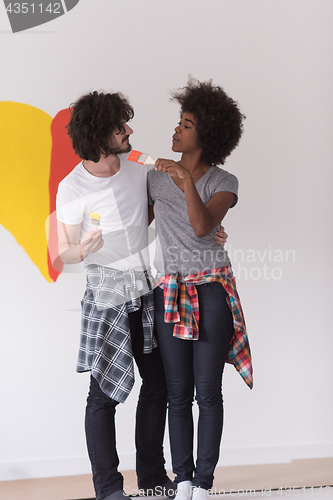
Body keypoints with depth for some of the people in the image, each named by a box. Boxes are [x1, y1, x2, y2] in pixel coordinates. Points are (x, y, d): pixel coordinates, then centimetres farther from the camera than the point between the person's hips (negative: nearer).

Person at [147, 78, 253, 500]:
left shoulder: (223, 182, -3)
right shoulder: (156, 176, 7)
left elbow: (203, 226, -20)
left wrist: (188, 182, -31)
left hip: (212, 290, -3)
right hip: (170, 292, 3)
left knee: (207, 393, -1)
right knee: (178, 394, 4)